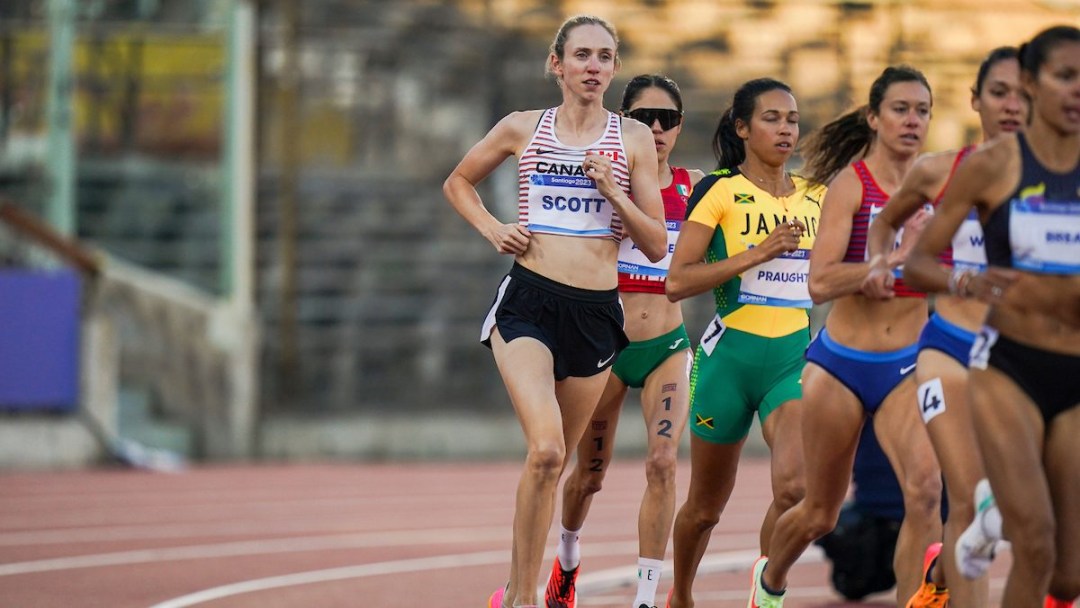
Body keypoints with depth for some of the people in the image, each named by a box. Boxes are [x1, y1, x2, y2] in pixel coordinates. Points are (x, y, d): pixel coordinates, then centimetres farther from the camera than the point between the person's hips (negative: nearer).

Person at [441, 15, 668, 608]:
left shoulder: (632, 139, 5)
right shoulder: (523, 129, 4)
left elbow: (656, 246, 5)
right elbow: (458, 182, 21)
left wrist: (613, 193, -10)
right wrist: (492, 228, 4)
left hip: (596, 313, 2)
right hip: (529, 303, -2)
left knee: (552, 461, 10)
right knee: (545, 449, -21)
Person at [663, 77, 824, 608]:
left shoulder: (815, 197, 8)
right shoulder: (720, 191, -6)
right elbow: (676, 282, -13)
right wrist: (757, 253, -18)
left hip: (795, 356, 3)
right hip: (730, 355, -3)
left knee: (796, 485, -23)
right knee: (705, 507, 11)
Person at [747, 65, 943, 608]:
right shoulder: (851, 183, -11)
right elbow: (820, 283, -23)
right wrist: (895, 256, -28)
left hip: (905, 369, 3)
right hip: (841, 365, -3)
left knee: (925, 490, -23)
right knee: (820, 514, 13)